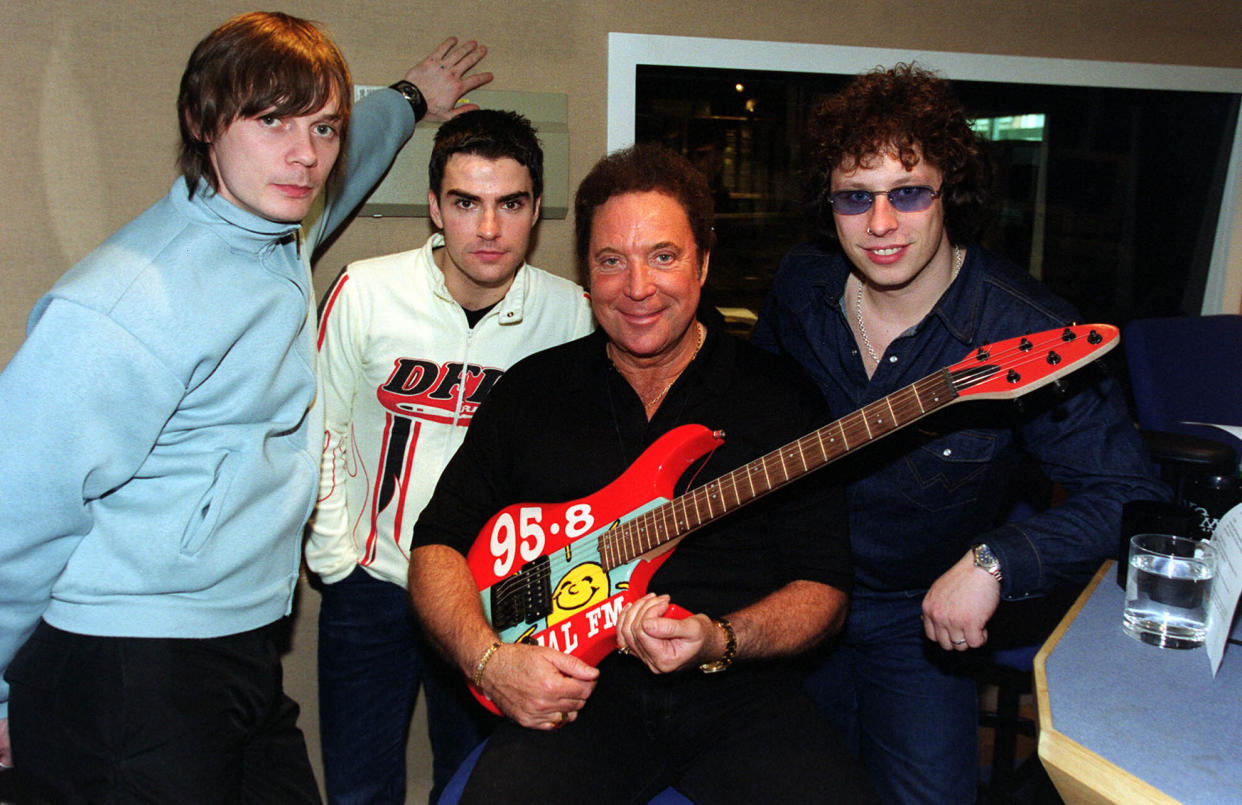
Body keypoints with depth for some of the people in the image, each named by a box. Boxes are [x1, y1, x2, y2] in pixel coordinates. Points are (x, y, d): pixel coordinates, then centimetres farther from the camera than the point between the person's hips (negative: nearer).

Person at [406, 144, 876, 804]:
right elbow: (438, 544, 8)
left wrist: (720, 643, -15)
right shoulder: (530, 390, 8)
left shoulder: (782, 398, 4)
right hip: (567, 696, 0)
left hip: (738, 694, 1)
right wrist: (490, 659, -9)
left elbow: (823, 587, 3)